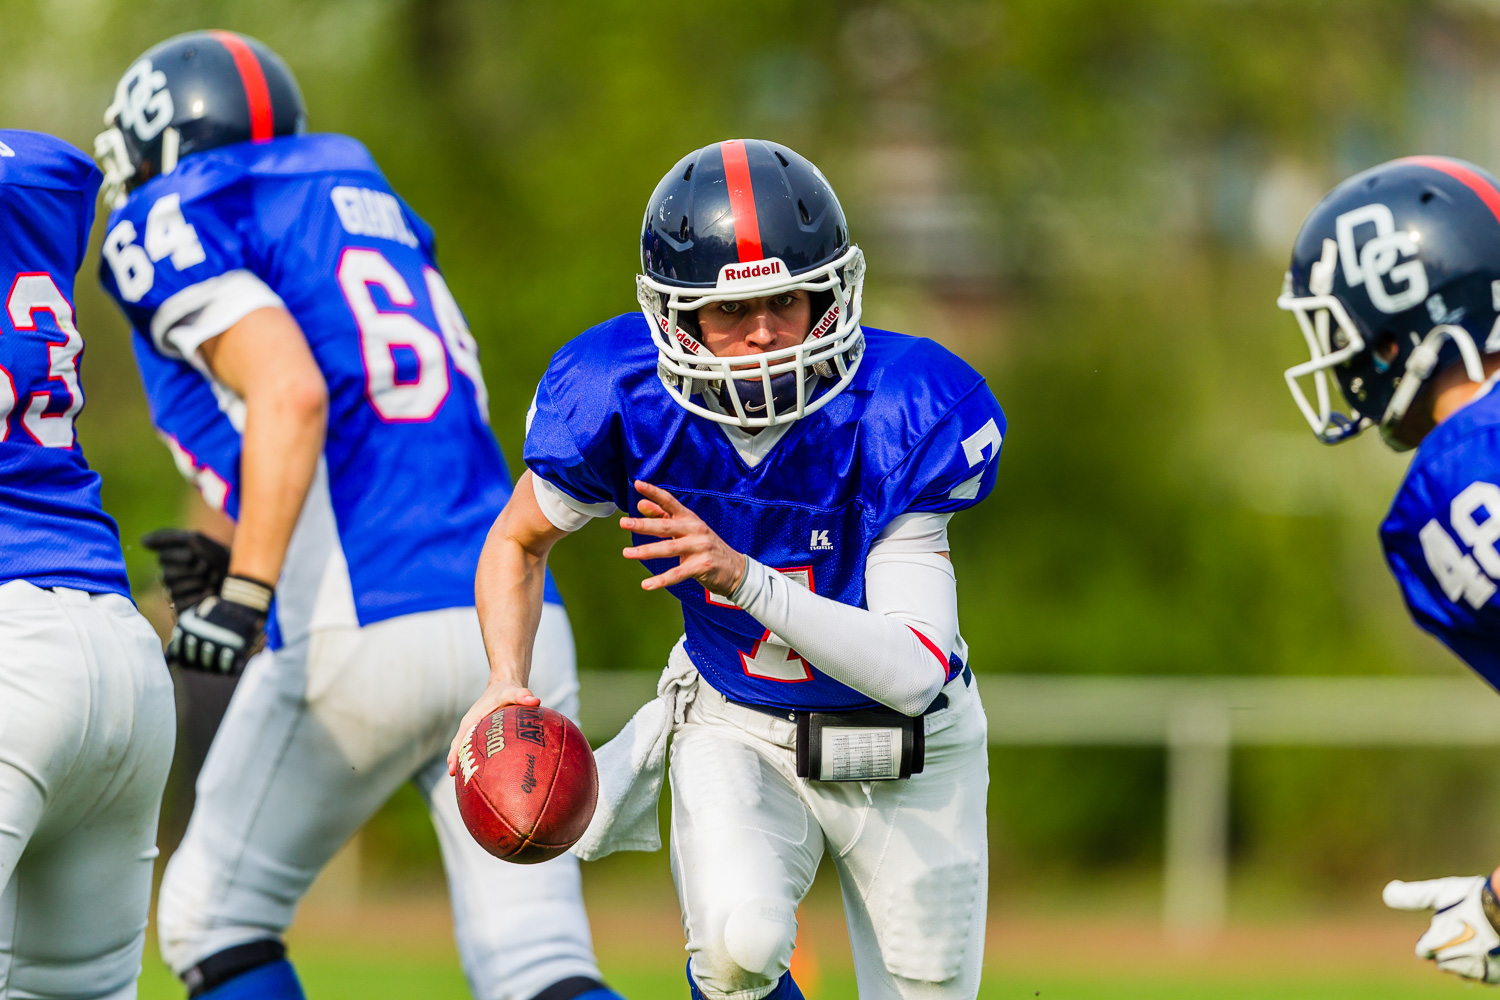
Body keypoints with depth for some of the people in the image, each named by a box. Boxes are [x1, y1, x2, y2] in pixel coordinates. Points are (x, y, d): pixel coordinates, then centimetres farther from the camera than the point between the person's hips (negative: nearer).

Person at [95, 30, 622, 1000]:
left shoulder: (170, 226, 1)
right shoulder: (372, 208, 24)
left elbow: (292, 394, -16)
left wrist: (245, 592, -21)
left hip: (364, 636, -6)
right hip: (518, 622, 6)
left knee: (217, 918, 11)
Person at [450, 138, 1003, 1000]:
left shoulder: (897, 418, -28)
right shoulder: (626, 404, -21)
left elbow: (913, 670, -33)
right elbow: (519, 543, 1)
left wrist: (746, 579, -45)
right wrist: (508, 684, -17)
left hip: (904, 755, 0)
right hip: (738, 729, 0)